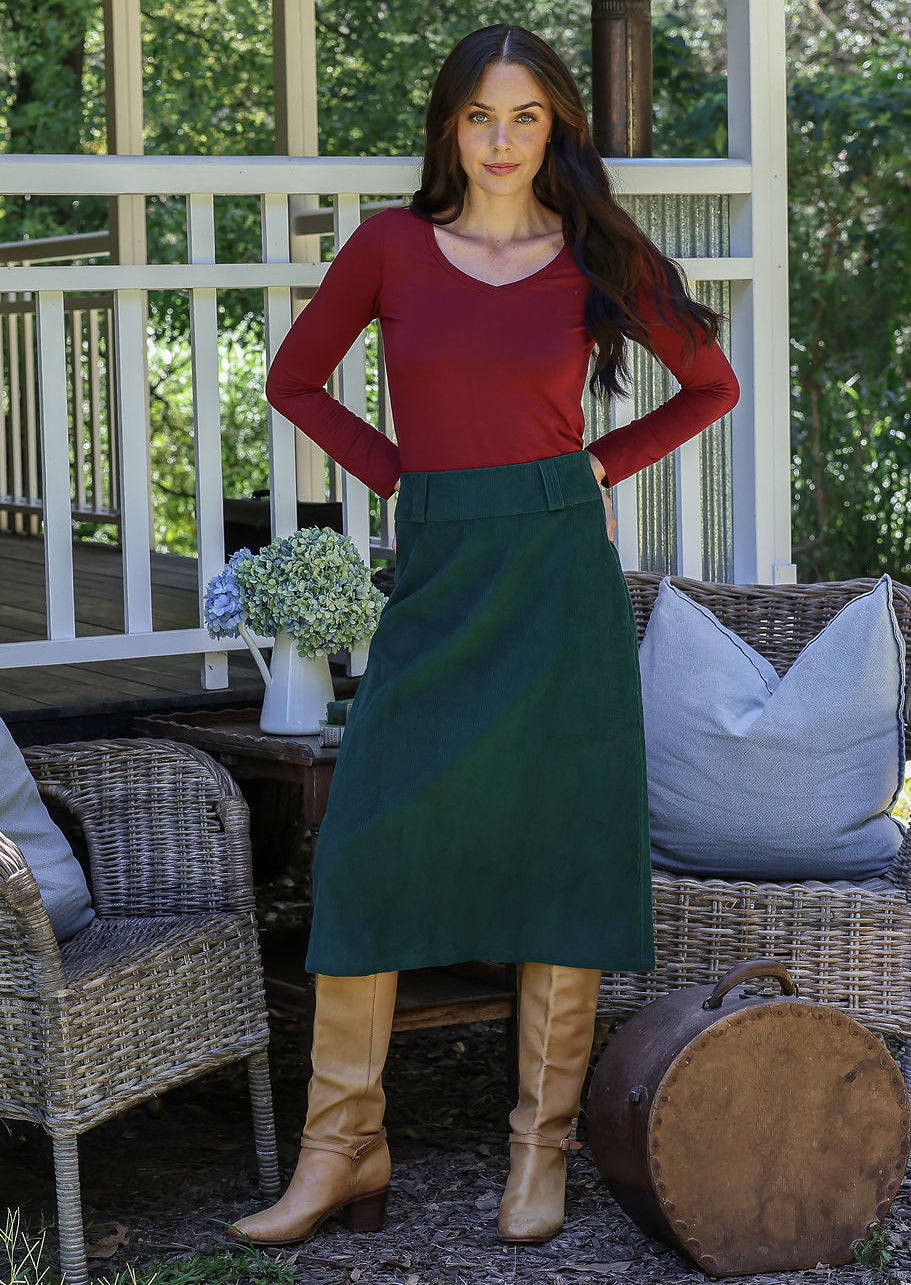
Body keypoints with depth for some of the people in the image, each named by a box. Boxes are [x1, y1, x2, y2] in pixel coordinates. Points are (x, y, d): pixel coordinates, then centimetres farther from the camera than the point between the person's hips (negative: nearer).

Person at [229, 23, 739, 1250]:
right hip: (436, 576, 1)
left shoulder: (599, 256, 2)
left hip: (560, 569, -1)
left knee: (562, 854, 2)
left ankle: (541, 1156, 13)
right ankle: (342, 1158, 4)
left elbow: (711, 384, 15)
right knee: (364, 848, -5)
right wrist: (399, 471, 4)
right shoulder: (390, 246, 3)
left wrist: (599, 466, 4)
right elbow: (295, 380, 15)